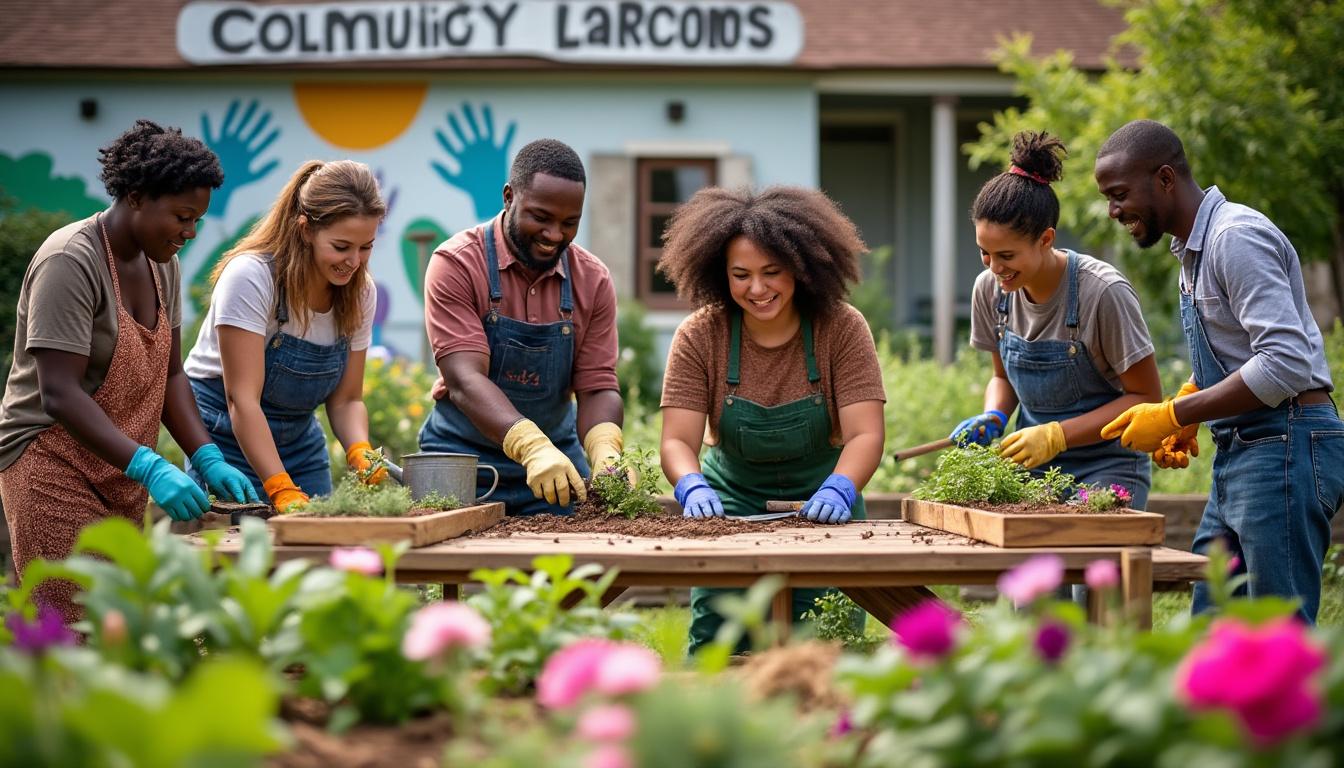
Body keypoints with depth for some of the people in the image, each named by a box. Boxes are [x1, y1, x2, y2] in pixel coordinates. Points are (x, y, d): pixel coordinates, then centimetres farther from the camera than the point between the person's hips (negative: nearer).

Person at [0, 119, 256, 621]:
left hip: (120, 483, 8)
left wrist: (209, 461, -2)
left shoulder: (162, 265, 9)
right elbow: (59, 393, -23)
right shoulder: (71, 261, -17)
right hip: (54, 470, -8)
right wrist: (149, 468, -30)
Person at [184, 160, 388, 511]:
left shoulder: (359, 291, -6)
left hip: (300, 439, 5)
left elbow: (345, 400, -1)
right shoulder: (251, 276, -24)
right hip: (230, 439, -5)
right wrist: (283, 491, -36)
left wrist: (360, 451, -23)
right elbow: (242, 399, -27)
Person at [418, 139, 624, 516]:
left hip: (558, 465, 3)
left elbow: (598, 388, -5)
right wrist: (533, 447, -41)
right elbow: (464, 379, -25)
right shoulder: (456, 263, -15)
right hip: (464, 457, -3)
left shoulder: (593, 280, -2)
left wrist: (605, 454, -28)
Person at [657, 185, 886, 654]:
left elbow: (865, 435, -20)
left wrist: (839, 491, -39)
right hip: (731, 500, 0)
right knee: (716, 641, -8)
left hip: (821, 505, 0)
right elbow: (678, 441, -16)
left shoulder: (842, 329, -14)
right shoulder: (699, 336, -12)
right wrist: (692, 488, -38)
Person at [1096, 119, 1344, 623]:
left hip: (1285, 449, -10)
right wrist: (1188, 414, 9)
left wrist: (1175, 414, -19)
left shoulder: (1237, 237, -14)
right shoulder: (1193, 247, 17)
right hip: (1238, 454, 10)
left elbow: (1286, 363, -23)